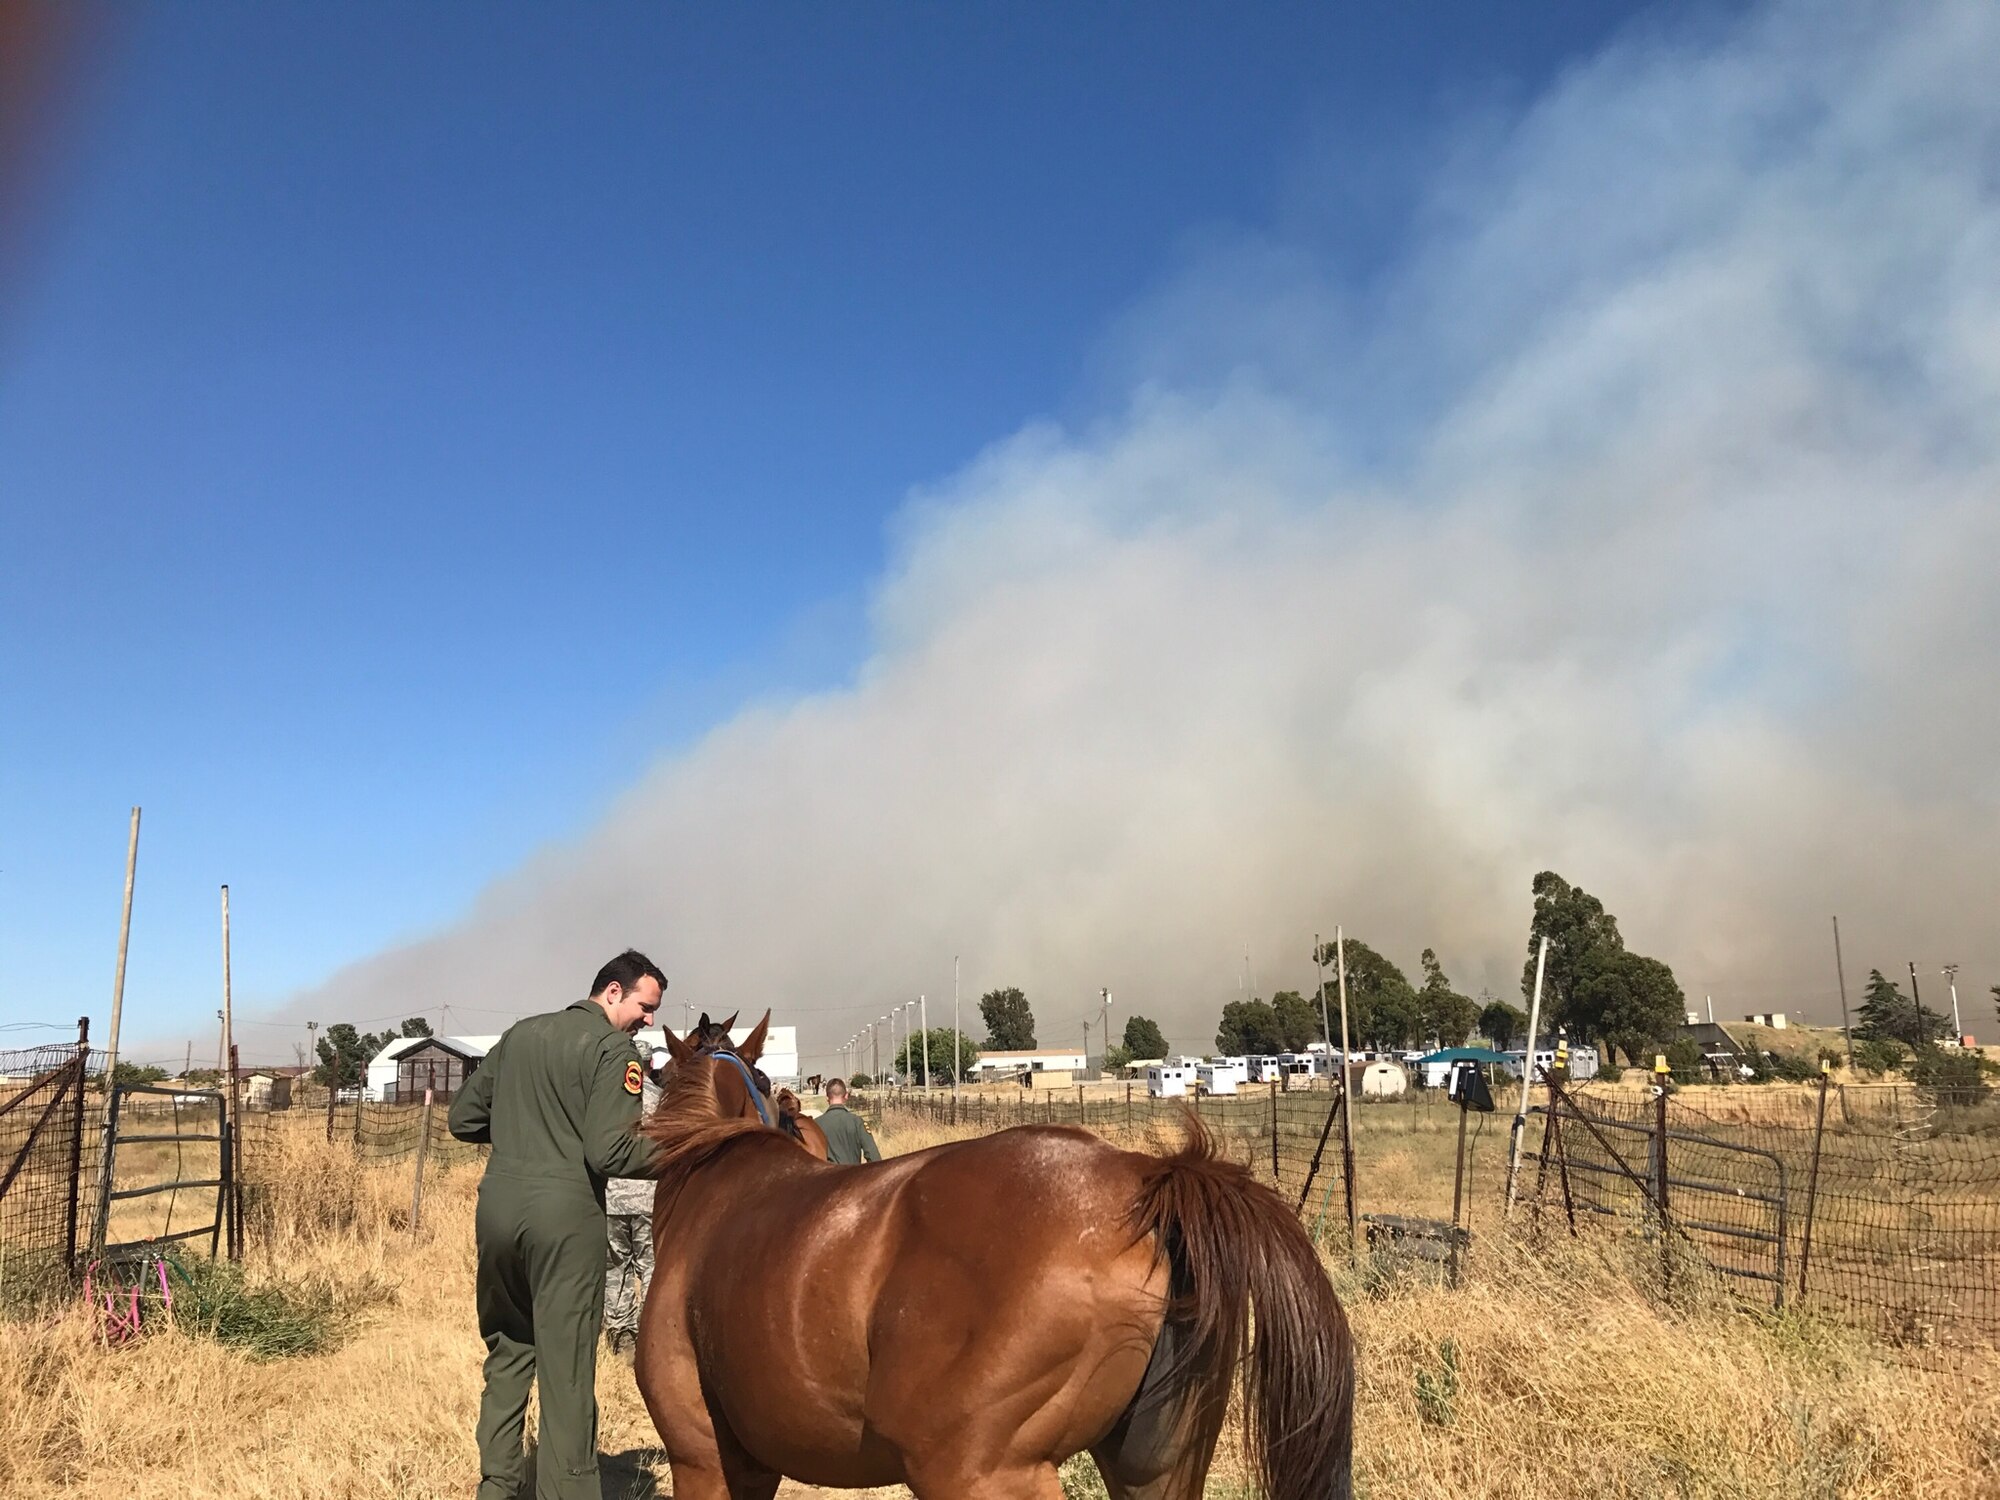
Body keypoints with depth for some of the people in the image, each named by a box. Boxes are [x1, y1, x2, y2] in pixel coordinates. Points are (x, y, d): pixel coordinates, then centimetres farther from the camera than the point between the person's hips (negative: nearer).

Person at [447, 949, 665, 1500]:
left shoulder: (519, 1034, 14)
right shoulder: (612, 1048, -7)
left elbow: (463, 1119, 18)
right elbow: (608, 1153, -16)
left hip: (497, 1206, 7)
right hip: (565, 1212, -6)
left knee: (506, 1353, 19)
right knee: (566, 1368, 0)